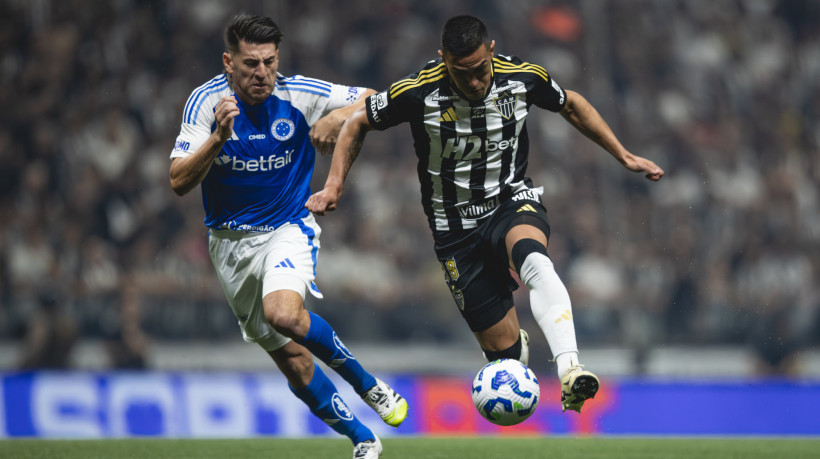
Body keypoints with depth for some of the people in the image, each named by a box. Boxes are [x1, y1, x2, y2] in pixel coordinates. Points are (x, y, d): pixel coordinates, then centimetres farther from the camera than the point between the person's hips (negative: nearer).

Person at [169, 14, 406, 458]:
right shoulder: (207, 101, -14)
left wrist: (339, 117, -21)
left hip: (288, 228, -2)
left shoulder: (299, 95, -12)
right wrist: (219, 137, -35)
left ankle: (366, 384, -12)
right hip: (230, 241, 2)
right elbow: (179, 182, -20)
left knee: (283, 313, -33)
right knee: (292, 360, 4)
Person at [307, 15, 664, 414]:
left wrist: (624, 157, 13)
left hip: (514, 202, 0)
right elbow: (357, 124, 2)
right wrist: (334, 186, -6)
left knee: (533, 258, -38)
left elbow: (572, 106, 12)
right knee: (503, 349, -5)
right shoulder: (418, 92, -16)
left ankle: (569, 370, -52)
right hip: (457, 227, 0)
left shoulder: (522, 77, -10)